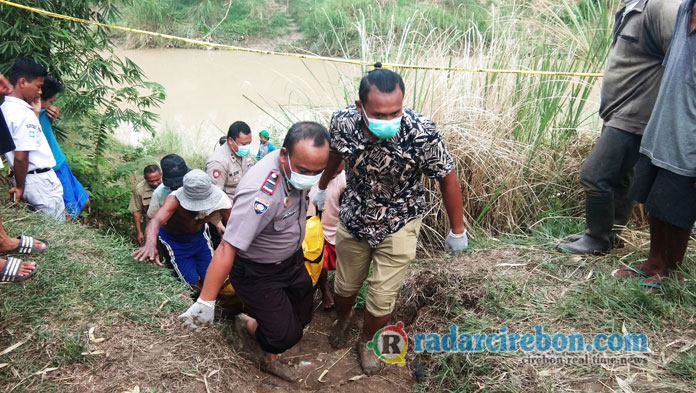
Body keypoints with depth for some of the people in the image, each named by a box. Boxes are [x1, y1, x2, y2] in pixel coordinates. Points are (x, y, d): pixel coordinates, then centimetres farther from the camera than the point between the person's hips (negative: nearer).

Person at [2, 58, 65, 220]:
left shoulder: (5, 108, 9)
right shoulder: (25, 114, -19)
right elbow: (20, 157, -21)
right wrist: (20, 187, -11)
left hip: (26, 179, 9)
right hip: (40, 181, -9)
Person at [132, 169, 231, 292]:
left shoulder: (220, 199, -29)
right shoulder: (175, 200, -38)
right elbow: (156, 220, -55)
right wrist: (151, 244, -75)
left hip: (199, 235, 3)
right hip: (174, 240, -3)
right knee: (194, 286, -5)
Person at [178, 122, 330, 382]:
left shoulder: (298, 164, -16)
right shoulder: (261, 194, -40)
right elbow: (227, 248, -39)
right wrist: (205, 302, -35)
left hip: (292, 258, 8)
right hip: (258, 273, -7)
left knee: (301, 317, 18)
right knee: (285, 335, -6)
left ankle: (268, 359, 45)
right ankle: (247, 326, 27)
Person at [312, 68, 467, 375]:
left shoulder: (422, 133, -34)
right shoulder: (342, 122, -25)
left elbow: (448, 178, -16)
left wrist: (457, 230, -6)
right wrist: (322, 187, 17)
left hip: (398, 225, -2)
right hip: (353, 219, 2)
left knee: (382, 300, 3)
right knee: (345, 286, 20)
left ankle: (367, 342, 37)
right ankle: (343, 322, 56)